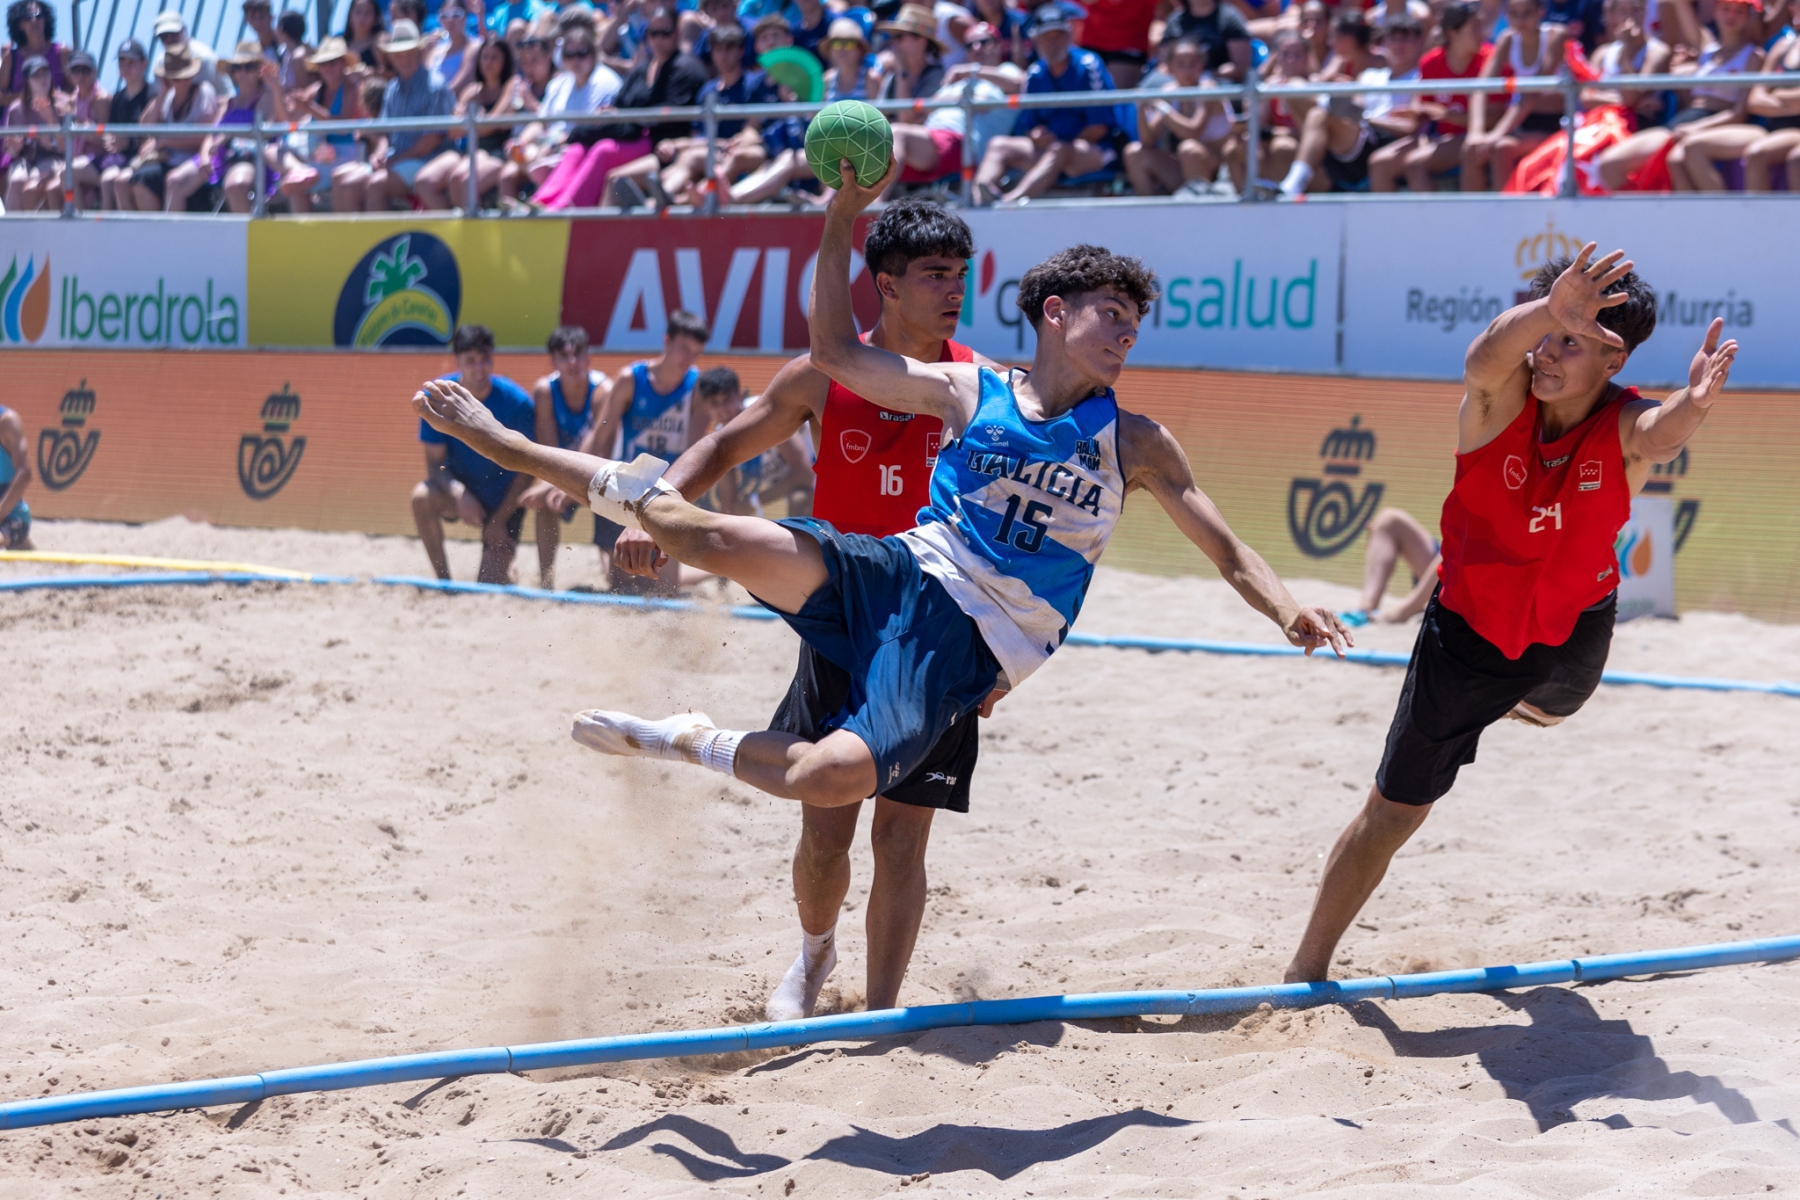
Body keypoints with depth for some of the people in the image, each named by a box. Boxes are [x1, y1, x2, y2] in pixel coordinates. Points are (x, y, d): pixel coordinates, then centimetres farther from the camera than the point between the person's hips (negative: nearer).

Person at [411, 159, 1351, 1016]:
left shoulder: (1132, 443, 10)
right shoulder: (966, 392, 10)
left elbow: (1224, 548, 9)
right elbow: (834, 353, 7)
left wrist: (1288, 610, -11)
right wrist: (841, 222, -1)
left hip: (963, 648, -1)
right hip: (896, 574, 1)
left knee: (833, 777, -32)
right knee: (710, 536, -25)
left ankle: (689, 743, -4)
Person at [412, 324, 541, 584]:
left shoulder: (517, 402, -18)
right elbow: (434, 463, -13)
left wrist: (500, 520, -14)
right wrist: (457, 493, -33)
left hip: (503, 501, -1)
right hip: (459, 488, 2)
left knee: (492, 585, -12)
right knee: (422, 497, -32)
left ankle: (505, 567, 26)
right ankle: (443, 579, -15)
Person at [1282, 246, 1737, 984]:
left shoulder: (1625, 429, -25)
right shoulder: (1501, 395, -25)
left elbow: (1661, 438, -50)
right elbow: (1484, 360, -50)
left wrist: (1694, 404, -76)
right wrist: (1549, 310, -72)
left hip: (1572, 629, 2)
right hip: (1471, 626, -2)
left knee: (1550, 708, 39)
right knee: (1394, 809, 3)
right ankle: (1306, 969, 19)